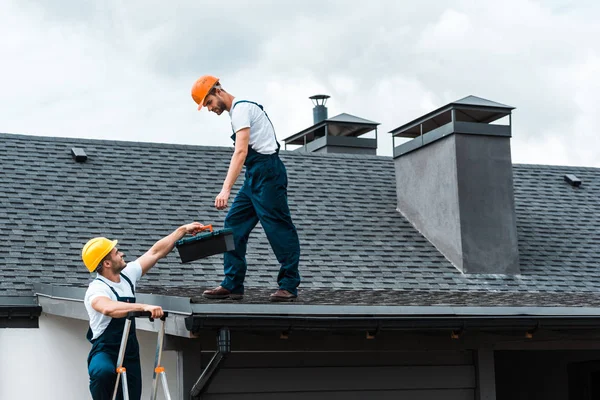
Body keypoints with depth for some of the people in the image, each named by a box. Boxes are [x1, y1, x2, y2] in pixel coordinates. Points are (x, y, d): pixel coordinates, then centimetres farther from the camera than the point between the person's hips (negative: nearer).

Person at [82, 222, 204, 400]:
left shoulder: (127, 275, 4)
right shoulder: (96, 289, -20)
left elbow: (156, 252, 11)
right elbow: (109, 308, -43)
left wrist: (183, 230, 13)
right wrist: (144, 307, -51)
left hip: (130, 354, 7)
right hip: (104, 352, -7)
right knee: (103, 372, -41)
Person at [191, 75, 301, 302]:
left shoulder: (241, 108, -12)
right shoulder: (238, 110, 18)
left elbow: (241, 152, -24)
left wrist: (226, 189, -31)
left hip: (267, 172, -10)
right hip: (255, 176, 10)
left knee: (278, 228, -6)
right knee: (234, 226, 6)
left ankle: (289, 285, 0)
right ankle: (232, 285, 7)